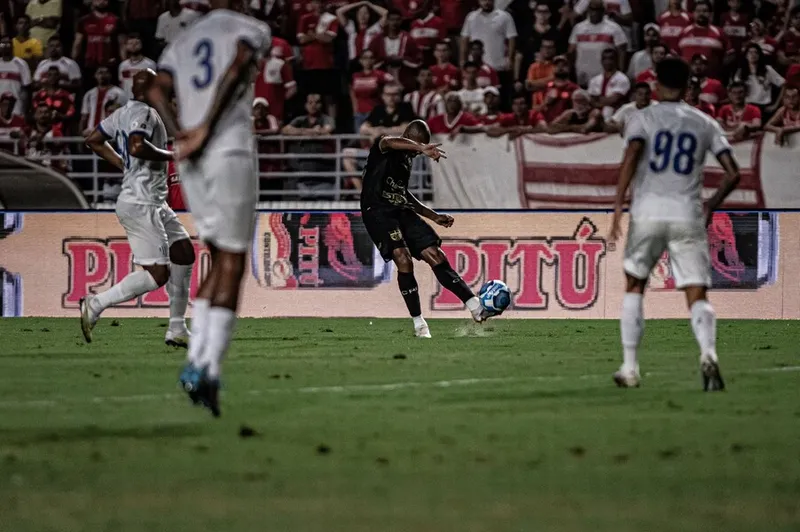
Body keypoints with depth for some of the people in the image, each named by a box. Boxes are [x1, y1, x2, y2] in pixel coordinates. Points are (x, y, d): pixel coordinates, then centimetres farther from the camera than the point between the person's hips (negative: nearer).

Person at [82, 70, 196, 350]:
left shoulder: (122, 114, 12)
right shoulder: (145, 113, -15)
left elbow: (93, 140, 21)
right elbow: (137, 147, -31)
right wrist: (172, 155, -18)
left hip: (154, 203, 11)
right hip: (140, 204, -11)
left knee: (184, 254, 13)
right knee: (157, 274, -12)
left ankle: (177, 329, 15)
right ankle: (96, 305, -8)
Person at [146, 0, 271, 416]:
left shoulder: (180, 44, 22)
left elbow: (157, 92, 5)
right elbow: (235, 71, -16)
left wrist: (180, 138, -6)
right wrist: (206, 130, -16)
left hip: (192, 164, 6)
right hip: (232, 154, -6)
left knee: (219, 260, 17)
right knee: (232, 265, -2)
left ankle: (196, 361, 5)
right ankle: (209, 370, -13)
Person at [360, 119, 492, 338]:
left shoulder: (407, 159, 21)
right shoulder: (382, 145, -3)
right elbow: (389, 142, -30)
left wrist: (433, 216, 28)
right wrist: (421, 148, -46)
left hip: (401, 211, 8)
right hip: (378, 211, -8)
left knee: (436, 256, -3)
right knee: (403, 259, -24)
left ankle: (474, 306, -2)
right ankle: (418, 323, -16)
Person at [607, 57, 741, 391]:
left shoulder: (643, 118, 6)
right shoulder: (705, 124, 12)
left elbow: (630, 159, -11)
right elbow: (733, 173, 8)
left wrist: (618, 207, -13)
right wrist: (711, 206, 23)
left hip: (648, 212, -1)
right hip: (688, 215, 1)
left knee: (634, 287, 18)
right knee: (697, 296, -1)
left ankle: (629, 368, 15)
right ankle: (708, 353, -30)